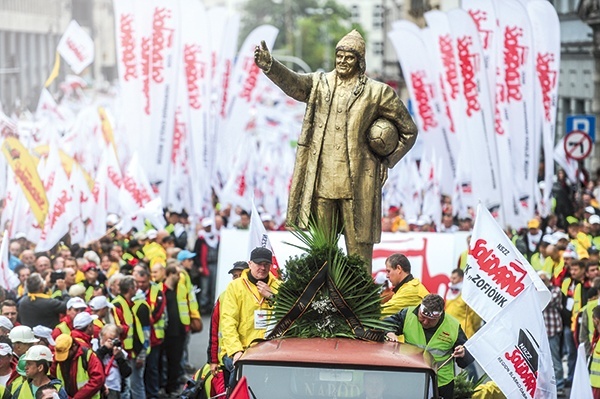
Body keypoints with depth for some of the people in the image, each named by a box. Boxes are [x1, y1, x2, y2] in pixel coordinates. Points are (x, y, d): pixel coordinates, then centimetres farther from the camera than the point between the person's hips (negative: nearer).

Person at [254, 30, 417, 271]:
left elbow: (408, 130, 13)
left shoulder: (376, 92, 5)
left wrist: (387, 161, 9)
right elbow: (291, 82, -10)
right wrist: (269, 65, -29)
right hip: (321, 181, 2)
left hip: (357, 184, -2)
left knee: (358, 245, -1)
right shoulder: (319, 85, 11)